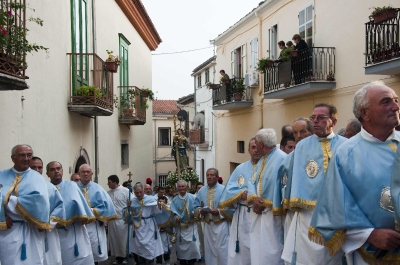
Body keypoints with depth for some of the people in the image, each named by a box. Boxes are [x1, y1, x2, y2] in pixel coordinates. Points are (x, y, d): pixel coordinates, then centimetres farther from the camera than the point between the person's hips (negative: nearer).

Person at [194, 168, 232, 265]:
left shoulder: (223, 189, -7)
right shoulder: (201, 191, 8)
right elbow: (196, 206, 10)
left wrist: (219, 211, -21)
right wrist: (200, 211, -10)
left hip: (221, 225, -4)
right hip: (207, 224, 5)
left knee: (221, 250, 0)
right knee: (209, 250, 13)